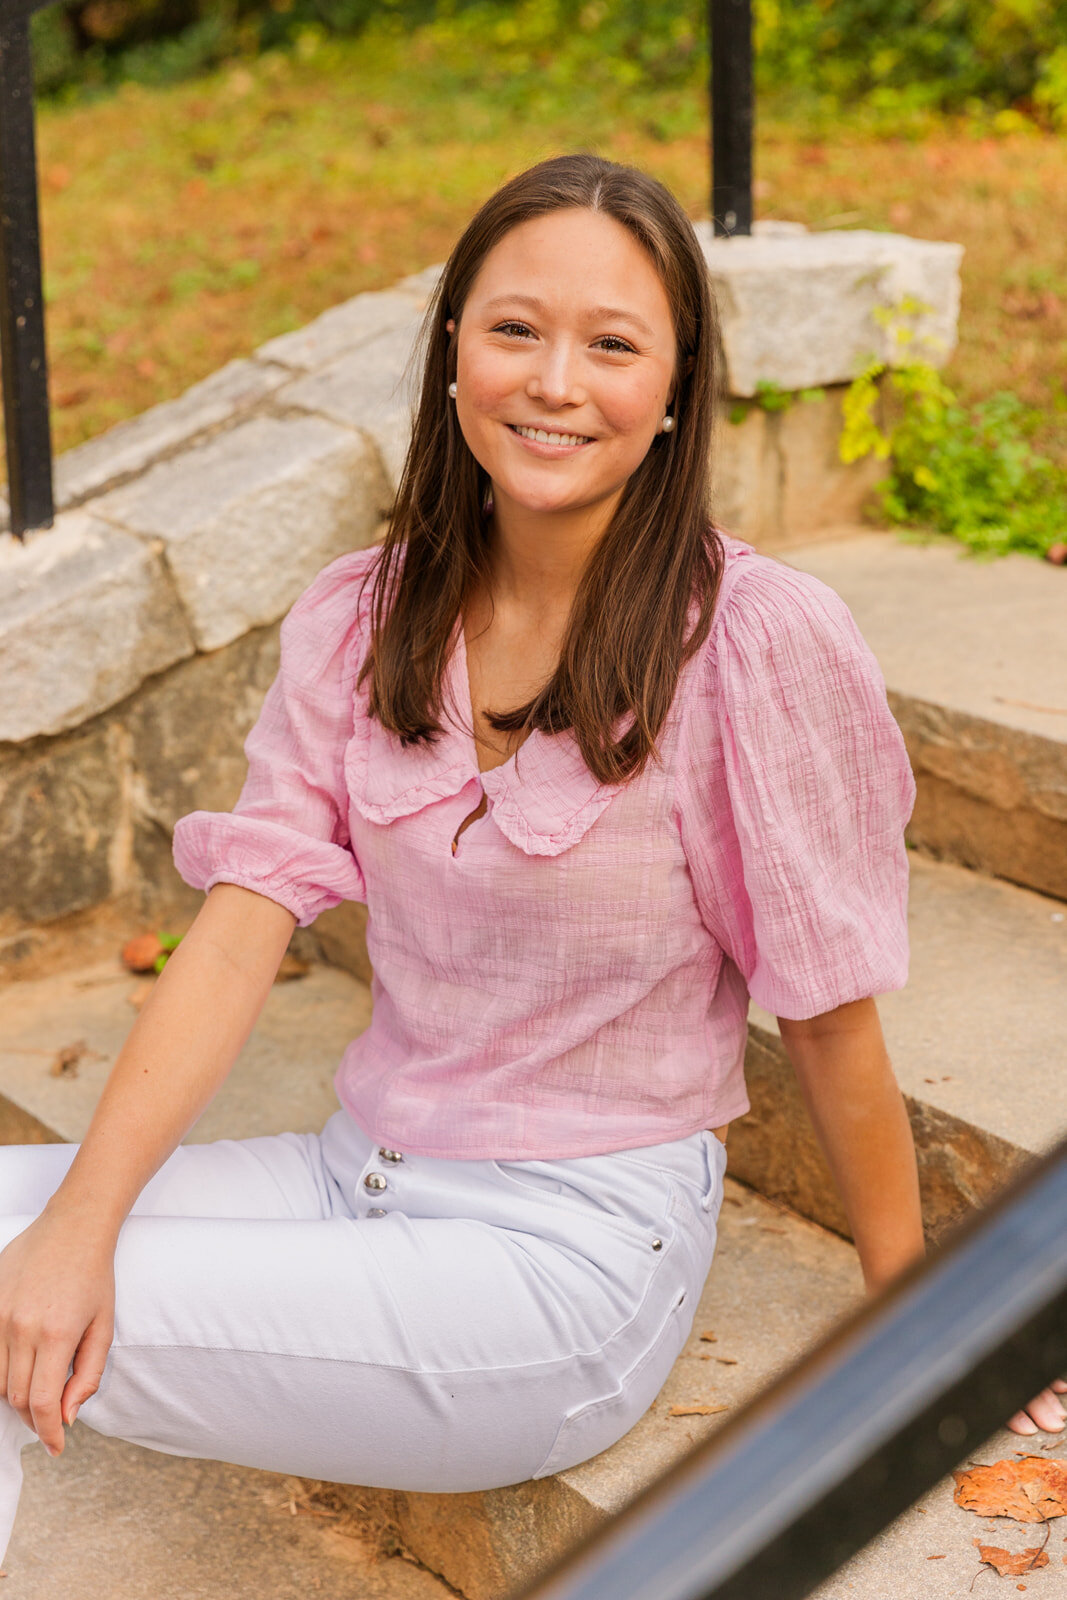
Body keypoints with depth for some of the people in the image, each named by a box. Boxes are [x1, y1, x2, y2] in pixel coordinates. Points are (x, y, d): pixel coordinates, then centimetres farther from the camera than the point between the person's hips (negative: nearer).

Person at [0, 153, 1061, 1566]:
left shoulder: (760, 641, -15)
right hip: (362, 1176, 5)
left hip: (575, 1251, -5)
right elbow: (245, 921, -6)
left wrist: (914, 1322, 2)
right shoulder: (360, 622, 1)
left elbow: (828, 1012, -8)